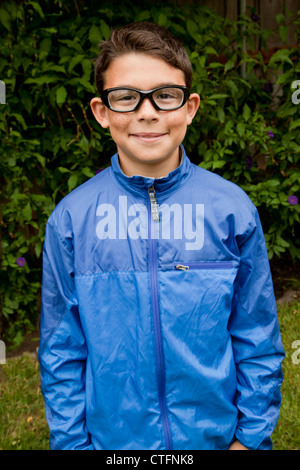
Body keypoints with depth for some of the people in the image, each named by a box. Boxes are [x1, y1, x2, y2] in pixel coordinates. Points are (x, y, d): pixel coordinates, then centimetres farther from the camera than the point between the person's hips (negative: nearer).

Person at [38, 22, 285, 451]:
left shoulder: (233, 209, -10)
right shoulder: (71, 218, -10)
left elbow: (257, 341, -3)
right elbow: (61, 350, -3)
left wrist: (253, 435, -1)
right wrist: (72, 440, -1)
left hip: (214, 432, 0)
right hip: (113, 438, 0)